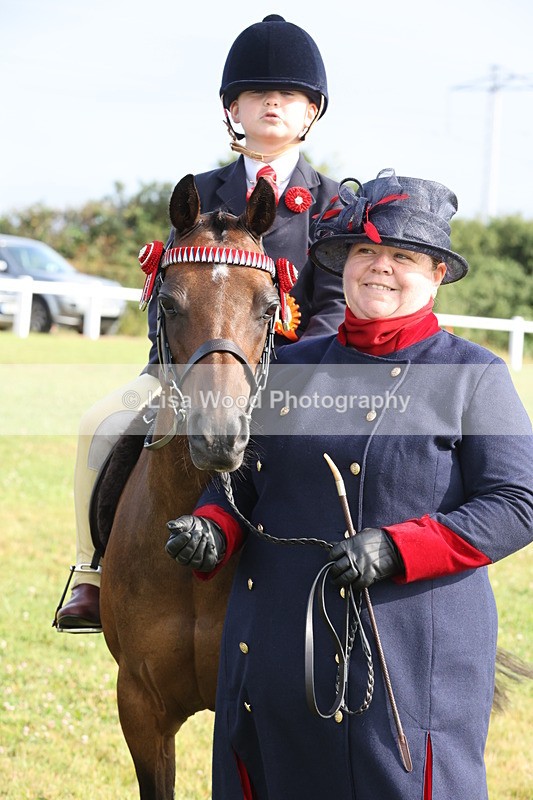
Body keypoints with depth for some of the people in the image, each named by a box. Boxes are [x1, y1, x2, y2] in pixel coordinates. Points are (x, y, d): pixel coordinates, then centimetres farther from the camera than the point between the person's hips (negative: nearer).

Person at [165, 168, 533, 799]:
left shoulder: (473, 376, 0)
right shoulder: (289, 368, 13)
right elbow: (239, 479, 19)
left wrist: (394, 548, -18)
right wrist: (209, 532, -5)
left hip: (411, 657, -4)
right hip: (274, 647, 4)